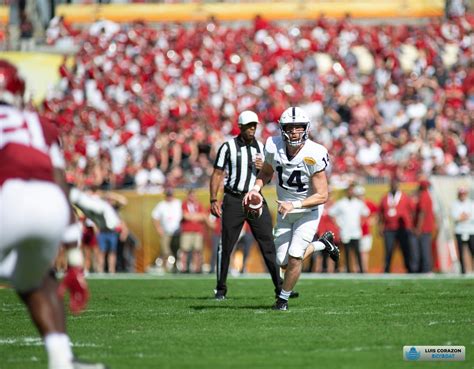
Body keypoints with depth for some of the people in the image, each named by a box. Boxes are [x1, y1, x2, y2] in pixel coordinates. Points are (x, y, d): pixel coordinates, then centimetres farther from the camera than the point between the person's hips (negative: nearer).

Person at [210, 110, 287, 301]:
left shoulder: (261, 148, 11)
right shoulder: (228, 147, -2)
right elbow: (217, 174, -2)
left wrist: (263, 168, -6)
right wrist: (214, 200, -10)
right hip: (233, 200, -3)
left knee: (268, 245, -2)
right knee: (226, 246, 0)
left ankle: (280, 287, 0)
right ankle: (221, 289, 12)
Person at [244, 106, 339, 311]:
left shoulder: (313, 155, -28)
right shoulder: (274, 147, -15)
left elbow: (322, 195, -24)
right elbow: (266, 172, 7)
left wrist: (294, 205, -35)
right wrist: (256, 189, -13)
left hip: (308, 210, -5)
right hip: (285, 210, 5)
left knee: (294, 257, -14)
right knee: (283, 261, 5)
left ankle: (283, 298, 12)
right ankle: (323, 243, 31)